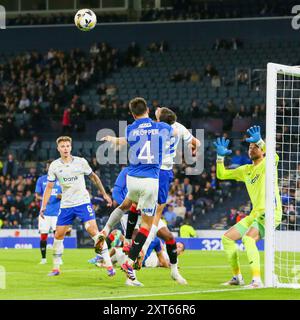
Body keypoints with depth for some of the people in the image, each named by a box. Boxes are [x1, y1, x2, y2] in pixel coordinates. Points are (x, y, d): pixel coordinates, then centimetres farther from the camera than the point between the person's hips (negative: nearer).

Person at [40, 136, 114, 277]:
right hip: (66, 205, 3)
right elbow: (49, 187, 5)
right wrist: (43, 207, -1)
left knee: (93, 231, -16)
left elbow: (93, 177, 9)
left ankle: (109, 264, -14)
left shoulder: (81, 162, -5)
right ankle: (56, 268, 18)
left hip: (83, 202, -3)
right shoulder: (54, 166, -1)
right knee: (58, 235, 3)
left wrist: (104, 194, 11)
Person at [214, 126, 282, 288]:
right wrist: (220, 156, 7)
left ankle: (257, 280, -34)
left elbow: (274, 157, -30)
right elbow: (221, 174, 21)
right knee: (227, 238, 8)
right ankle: (237, 277, 18)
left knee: (248, 238, -31)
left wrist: (260, 141, -38)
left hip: (271, 212, -9)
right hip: (255, 214, 9)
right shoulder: (246, 170, 17)